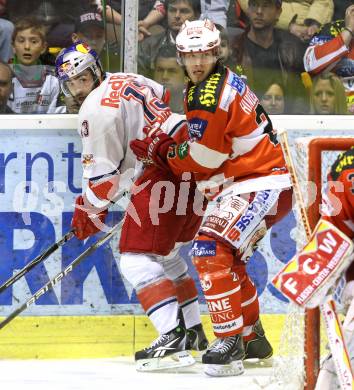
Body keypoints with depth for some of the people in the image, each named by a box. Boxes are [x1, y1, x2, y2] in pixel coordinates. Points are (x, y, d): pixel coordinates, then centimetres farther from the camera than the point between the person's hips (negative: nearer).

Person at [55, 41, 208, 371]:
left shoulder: (96, 111, -10)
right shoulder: (126, 81, 16)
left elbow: (102, 171, -9)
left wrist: (90, 209, 6)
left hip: (166, 171, -10)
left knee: (137, 259, -11)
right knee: (165, 254, 22)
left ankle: (173, 334, -24)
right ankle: (193, 332, 26)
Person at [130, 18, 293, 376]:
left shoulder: (210, 95, -19)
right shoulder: (224, 82, 14)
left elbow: (201, 161, -16)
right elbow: (212, 147, 20)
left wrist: (162, 151, 0)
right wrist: (163, 148, 8)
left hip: (261, 184, -11)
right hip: (249, 181, 11)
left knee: (211, 249, -23)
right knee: (227, 259, 23)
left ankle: (230, 343, -26)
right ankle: (253, 339, 36)